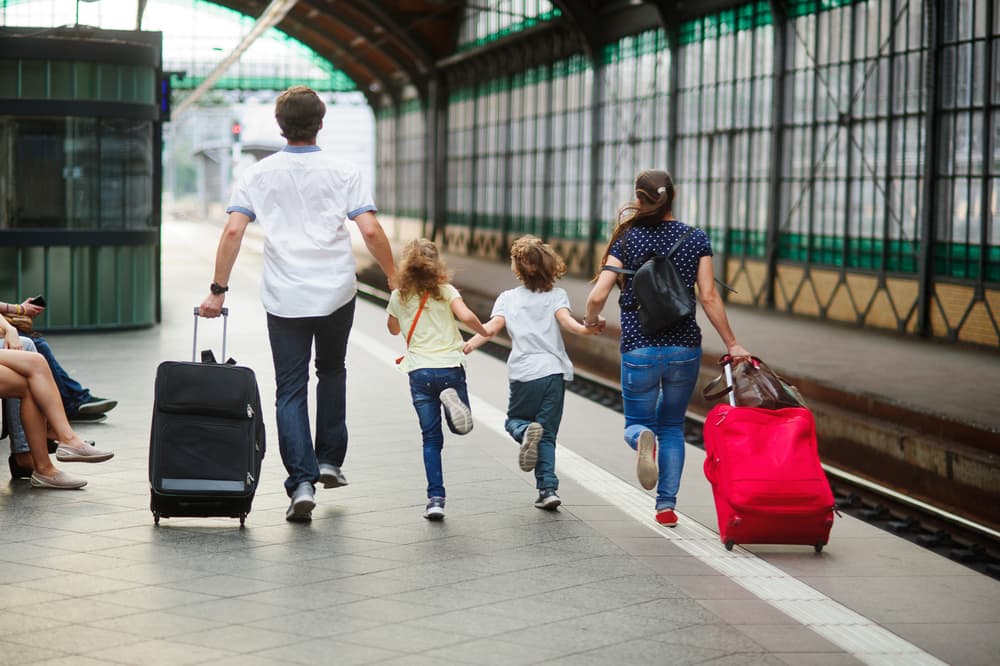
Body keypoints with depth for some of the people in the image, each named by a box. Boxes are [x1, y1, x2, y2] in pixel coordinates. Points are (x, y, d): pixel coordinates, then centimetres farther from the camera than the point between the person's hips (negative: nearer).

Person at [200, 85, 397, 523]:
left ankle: (301, 483, -8)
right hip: (336, 293, 0)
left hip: (284, 299, 0)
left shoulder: (259, 174, 2)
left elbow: (232, 232, -5)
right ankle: (329, 460, 25)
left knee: (291, 389, 3)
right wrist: (394, 277, 5)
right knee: (332, 372, 23)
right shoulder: (342, 173, 0)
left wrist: (218, 290, 0)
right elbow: (370, 231, -8)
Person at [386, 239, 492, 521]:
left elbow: (393, 329, 23)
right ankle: (452, 399, -20)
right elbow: (466, 316, -17)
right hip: (450, 366, -1)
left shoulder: (398, 297, 5)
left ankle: (436, 498, -5)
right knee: (461, 426, 15)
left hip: (419, 371, 1)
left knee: (431, 438, 6)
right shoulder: (446, 291, 0)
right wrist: (483, 331, 3)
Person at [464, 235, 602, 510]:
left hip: (524, 373, -1)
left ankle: (526, 431, -15)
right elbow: (564, 318, -10)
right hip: (554, 371, 1)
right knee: (547, 436, 9)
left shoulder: (508, 298, 11)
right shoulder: (557, 294, 11)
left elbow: (493, 326, -6)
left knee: (514, 420, 21)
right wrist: (584, 330, -27)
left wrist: (469, 345, -15)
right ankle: (548, 489, -5)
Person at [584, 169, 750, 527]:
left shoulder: (627, 240, -3)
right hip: (685, 348, 2)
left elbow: (597, 297, -9)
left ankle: (644, 440, -22)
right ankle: (666, 505, 12)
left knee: (637, 424, 15)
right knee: (672, 427, 20)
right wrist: (732, 344, 4)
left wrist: (592, 320, 13)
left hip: (639, 348, -2)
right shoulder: (696, 239, 0)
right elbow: (709, 298, -5)